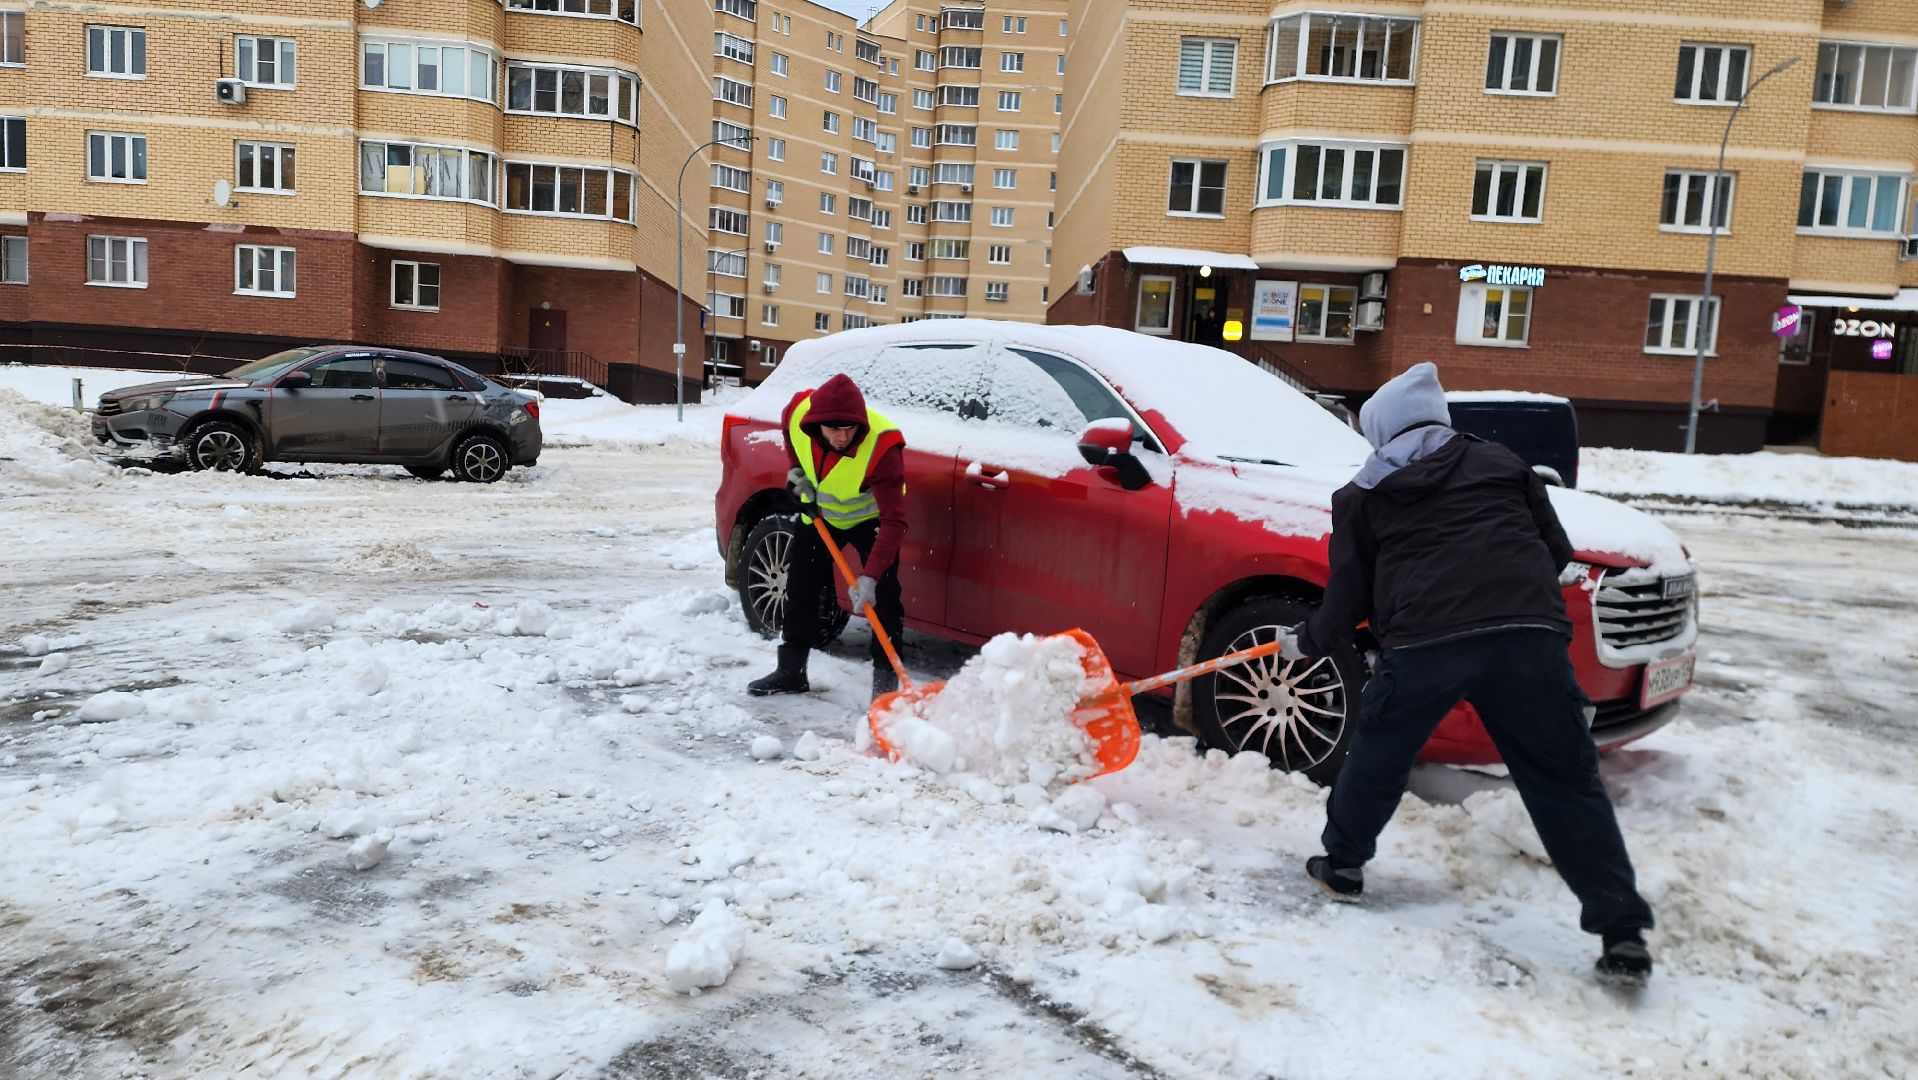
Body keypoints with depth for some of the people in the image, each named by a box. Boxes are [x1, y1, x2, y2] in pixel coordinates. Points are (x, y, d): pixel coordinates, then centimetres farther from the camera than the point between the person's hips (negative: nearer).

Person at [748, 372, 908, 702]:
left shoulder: (882, 447, -40)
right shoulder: (798, 411, -29)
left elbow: (894, 522, -41)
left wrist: (870, 576, -48)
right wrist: (797, 471, -10)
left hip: (870, 517, -4)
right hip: (819, 512, 5)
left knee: (883, 596, -13)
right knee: (800, 588, 8)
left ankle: (885, 677, -2)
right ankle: (791, 671, 21)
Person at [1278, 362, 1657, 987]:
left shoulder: (1361, 496, 19)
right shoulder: (1499, 462, 22)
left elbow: (1348, 596, 18)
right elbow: (1557, 552, 21)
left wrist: (1308, 642, 35)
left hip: (1423, 643, -1)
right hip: (1528, 634, 1)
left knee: (1379, 754, 22)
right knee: (1565, 779, 10)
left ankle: (1342, 865, 35)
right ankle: (1623, 933, 11)